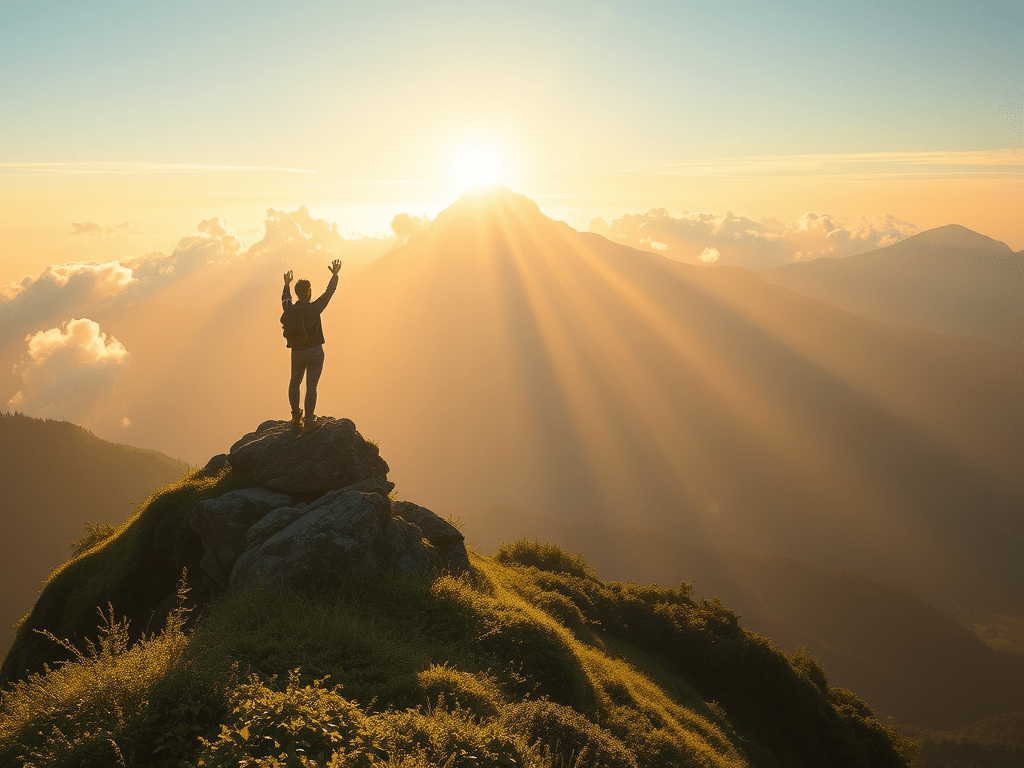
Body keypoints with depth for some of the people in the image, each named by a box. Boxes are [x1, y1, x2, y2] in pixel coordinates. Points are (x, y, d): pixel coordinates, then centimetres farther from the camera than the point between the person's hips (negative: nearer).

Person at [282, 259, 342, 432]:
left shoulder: (289, 310, -4)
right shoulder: (313, 308, -15)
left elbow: (285, 299, 20)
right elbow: (328, 293, -2)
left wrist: (287, 284, 37)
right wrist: (334, 275, 11)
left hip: (296, 352, 4)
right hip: (314, 352, -4)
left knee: (294, 382, 24)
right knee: (311, 386, -3)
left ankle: (296, 416, 26)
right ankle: (309, 421, -5)